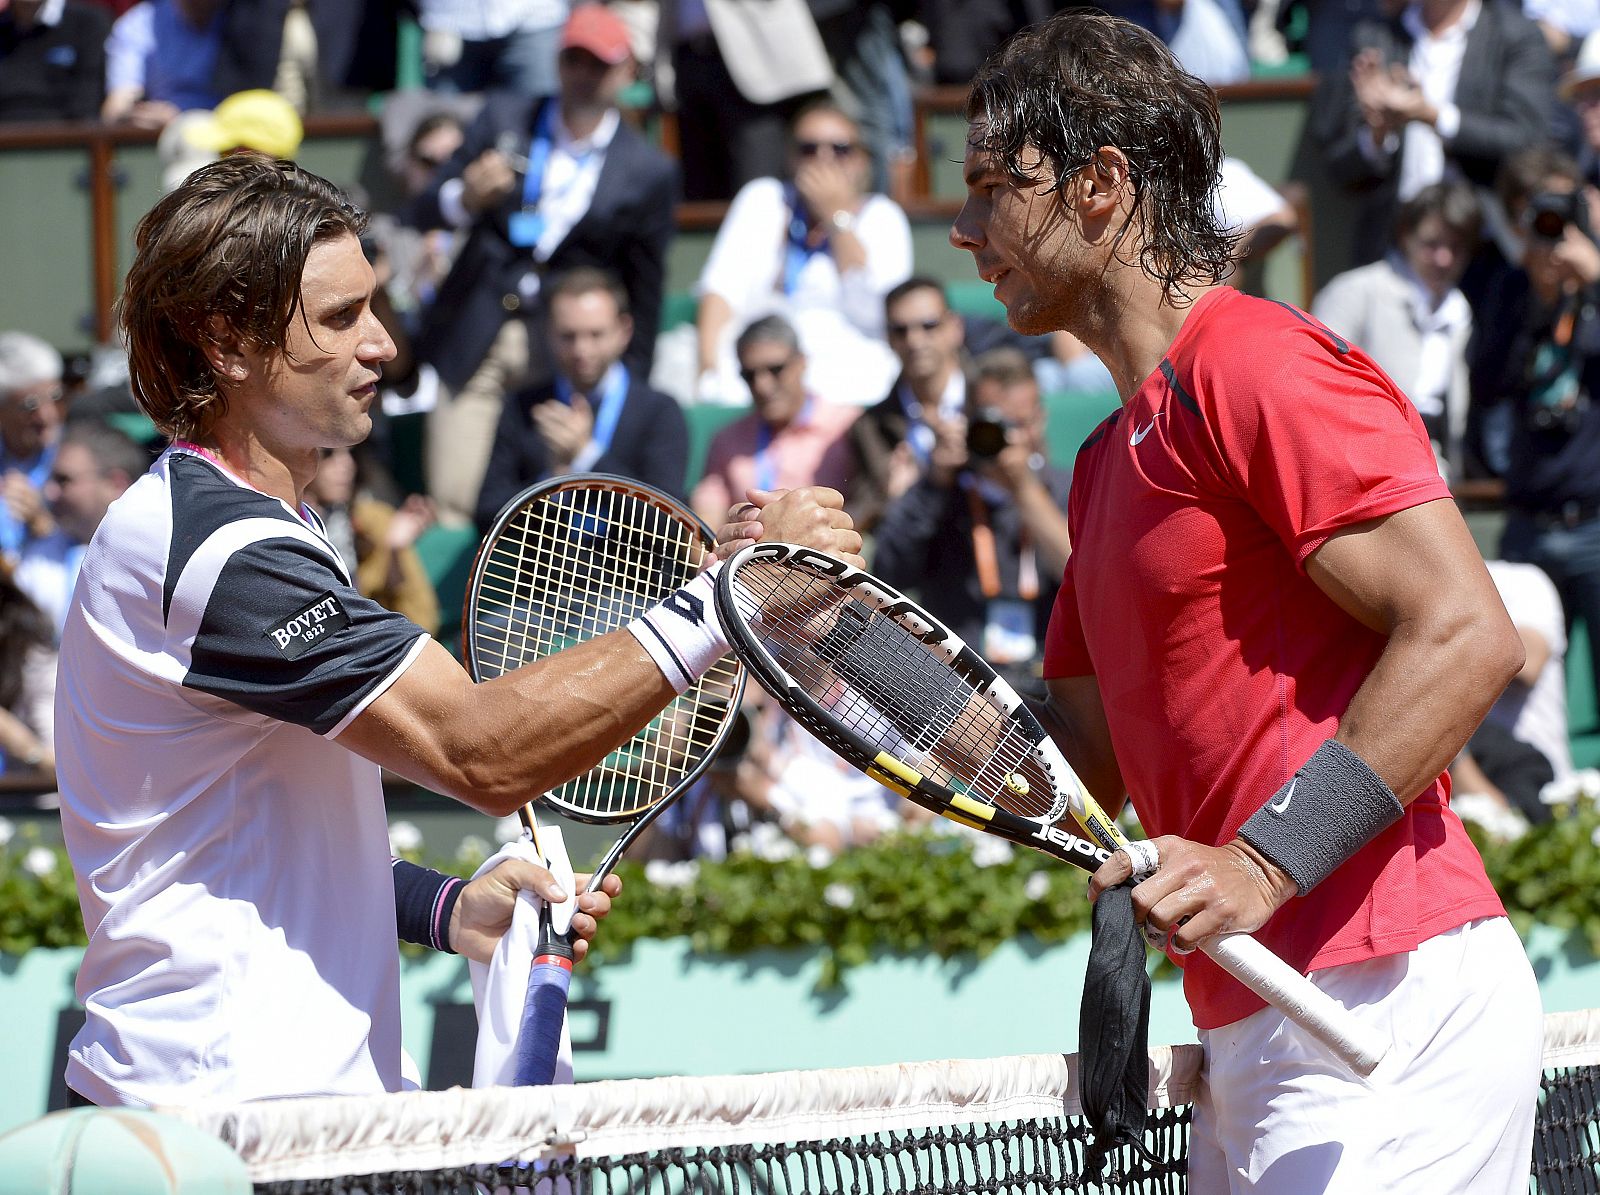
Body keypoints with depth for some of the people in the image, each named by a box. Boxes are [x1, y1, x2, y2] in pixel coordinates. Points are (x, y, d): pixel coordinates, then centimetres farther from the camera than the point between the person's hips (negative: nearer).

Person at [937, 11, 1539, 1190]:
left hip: (1383, 999, -9)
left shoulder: (1256, 364, -9)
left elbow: (1466, 635, -17)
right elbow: (1083, 767, 23)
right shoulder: (1110, 459, 22)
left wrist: (1263, 865, -23)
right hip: (1254, 1041, 9)